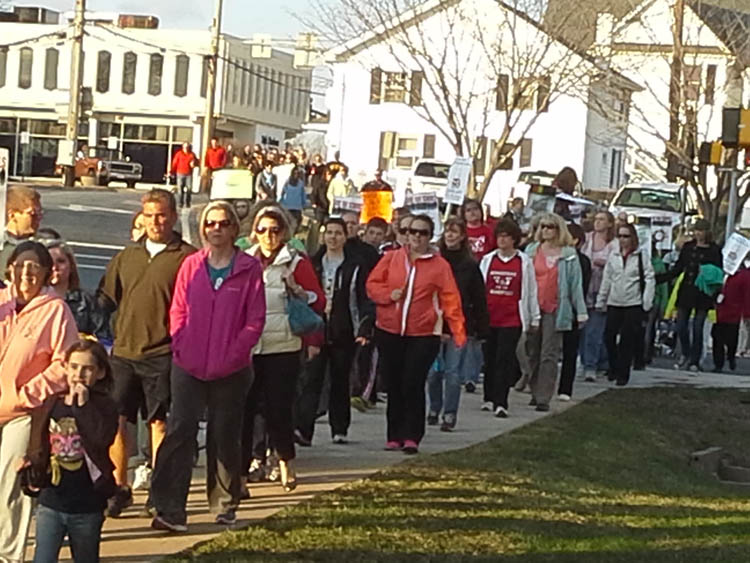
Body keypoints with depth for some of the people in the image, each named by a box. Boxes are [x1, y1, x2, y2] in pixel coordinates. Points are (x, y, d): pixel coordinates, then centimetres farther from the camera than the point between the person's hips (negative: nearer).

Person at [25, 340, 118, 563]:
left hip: (87, 506, -1)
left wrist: (83, 405, -21)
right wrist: (32, 465, -6)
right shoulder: (49, 405, 3)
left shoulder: (104, 407, -5)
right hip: (51, 503, 1)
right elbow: (36, 447, 11)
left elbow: (101, 439, -24)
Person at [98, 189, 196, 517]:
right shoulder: (126, 257, 15)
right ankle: (119, 488, 14)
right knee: (115, 419, 1)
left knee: (159, 422, 1)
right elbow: (106, 299, 20)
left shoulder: (187, 257, 0)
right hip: (124, 351, 4)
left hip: (162, 354, -4)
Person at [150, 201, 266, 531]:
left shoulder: (249, 269, -1)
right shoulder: (191, 265, 7)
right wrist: (180, 346, -4)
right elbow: (178, 311, 9)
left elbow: (255, 319, -2)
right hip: (188, 367, 1)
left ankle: (225, 505, 23)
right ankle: (170, 510, -8)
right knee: (179, 432, -7)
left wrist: (234, 354, -11)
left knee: (225, 435, 8)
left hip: (230, 369, -1)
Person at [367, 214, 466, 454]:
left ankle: (411, 437, -6)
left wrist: (458, 332, -8)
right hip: (389, 331, 3)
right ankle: (394, 436, 16)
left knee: (413, 385, -10)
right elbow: (372, 285, 9)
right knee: (393, 385, 7)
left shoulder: (439, 265, 0)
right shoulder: (391, 258, 7)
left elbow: (450, 299, -3)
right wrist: (389, 294, -11)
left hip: (423, 334, -3)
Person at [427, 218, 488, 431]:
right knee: (434, 371, 6)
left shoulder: (470, 265, 2)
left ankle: (450, 415, 3)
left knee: (453, 372, -3)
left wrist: (481, 331, 0)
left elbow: (479, 300, 3)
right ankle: (434, 410, 23)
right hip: (434, 326, 2)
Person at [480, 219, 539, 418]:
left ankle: (500, 403, -10)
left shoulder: (524, 262, 2)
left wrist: (534, 318, 8)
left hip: (511, 319, -3)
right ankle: (489, 397, 23)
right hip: (489, 317, 3)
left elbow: (531, 290, 7)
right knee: (489, 358, 9)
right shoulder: (487, 260, 8)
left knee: (504, 360, -8)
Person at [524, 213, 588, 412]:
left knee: (549, 355, -5)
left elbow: (576, 283, 2)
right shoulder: (531, 251, 7)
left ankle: (544, 398, -6)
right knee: (533, 353, 10)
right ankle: (535, 392, 21)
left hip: (555, 309, -3)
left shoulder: (568, 255, 1)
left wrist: (581, 311, -1)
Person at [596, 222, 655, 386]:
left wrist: (646, 302, -10)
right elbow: (606, 280, 15)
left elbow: (649, 279, -3)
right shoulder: (613, 257, 10)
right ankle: (613, 368, 18)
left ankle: (623, 374, 7)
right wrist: (601, 300, 12)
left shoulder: (641, 257, -1)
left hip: (633, 304, -3)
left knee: (628, 340, -2)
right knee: (608, 336, -2)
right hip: (614, 303, 3)